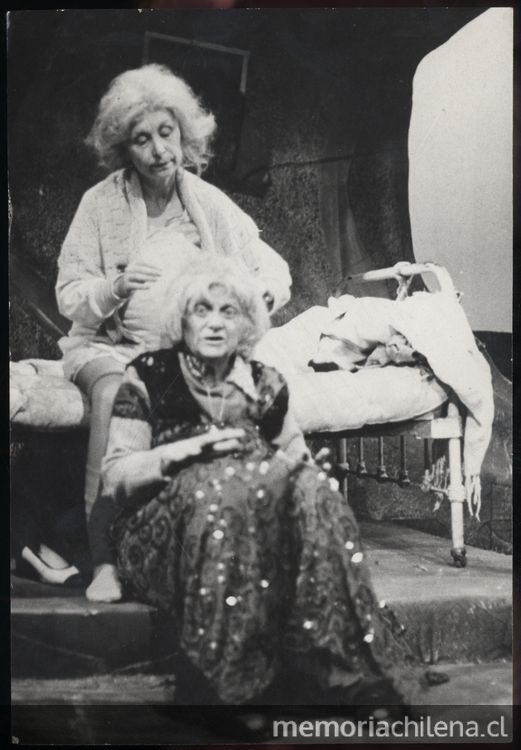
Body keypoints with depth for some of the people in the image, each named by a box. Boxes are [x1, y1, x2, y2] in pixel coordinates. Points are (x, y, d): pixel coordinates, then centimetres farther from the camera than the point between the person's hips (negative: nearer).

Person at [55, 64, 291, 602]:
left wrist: (260, 292, -13)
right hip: (110, 345, -1)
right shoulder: (101, 203, 1)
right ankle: (104, 559, -32)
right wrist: (115, 286, -20)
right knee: (115, 395, -37)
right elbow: (68, 296, 0)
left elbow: (275, 271, 11)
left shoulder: (211, 204, 7)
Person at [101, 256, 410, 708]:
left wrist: (295, 461, -7)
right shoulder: (149, 378, 4)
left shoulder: (265, 383, 14)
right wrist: (190, 447, -17)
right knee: (219, 489, -35)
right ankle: (232, 686, -33)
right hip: (162, 535, -3)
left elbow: (298, 455, 17)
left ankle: (348, 676, -30)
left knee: (313, 491, -26)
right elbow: (114, 477, -3)